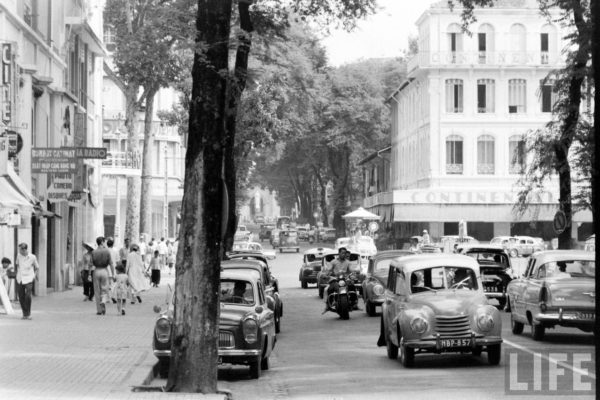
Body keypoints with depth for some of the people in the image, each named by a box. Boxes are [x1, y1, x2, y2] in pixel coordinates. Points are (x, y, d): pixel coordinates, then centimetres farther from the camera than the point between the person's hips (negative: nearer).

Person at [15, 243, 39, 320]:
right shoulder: (19, 256, 3)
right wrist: (17, 273, 12)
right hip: (20, 279, 3)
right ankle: (24, 314, 15)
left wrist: (34, 275, -4)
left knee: (28, 296, -17)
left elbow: (37, 268, 8)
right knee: (21, 297, 1)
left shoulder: (32, 257, -5)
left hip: (28, 279, -3)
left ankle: (28, 314, -4)